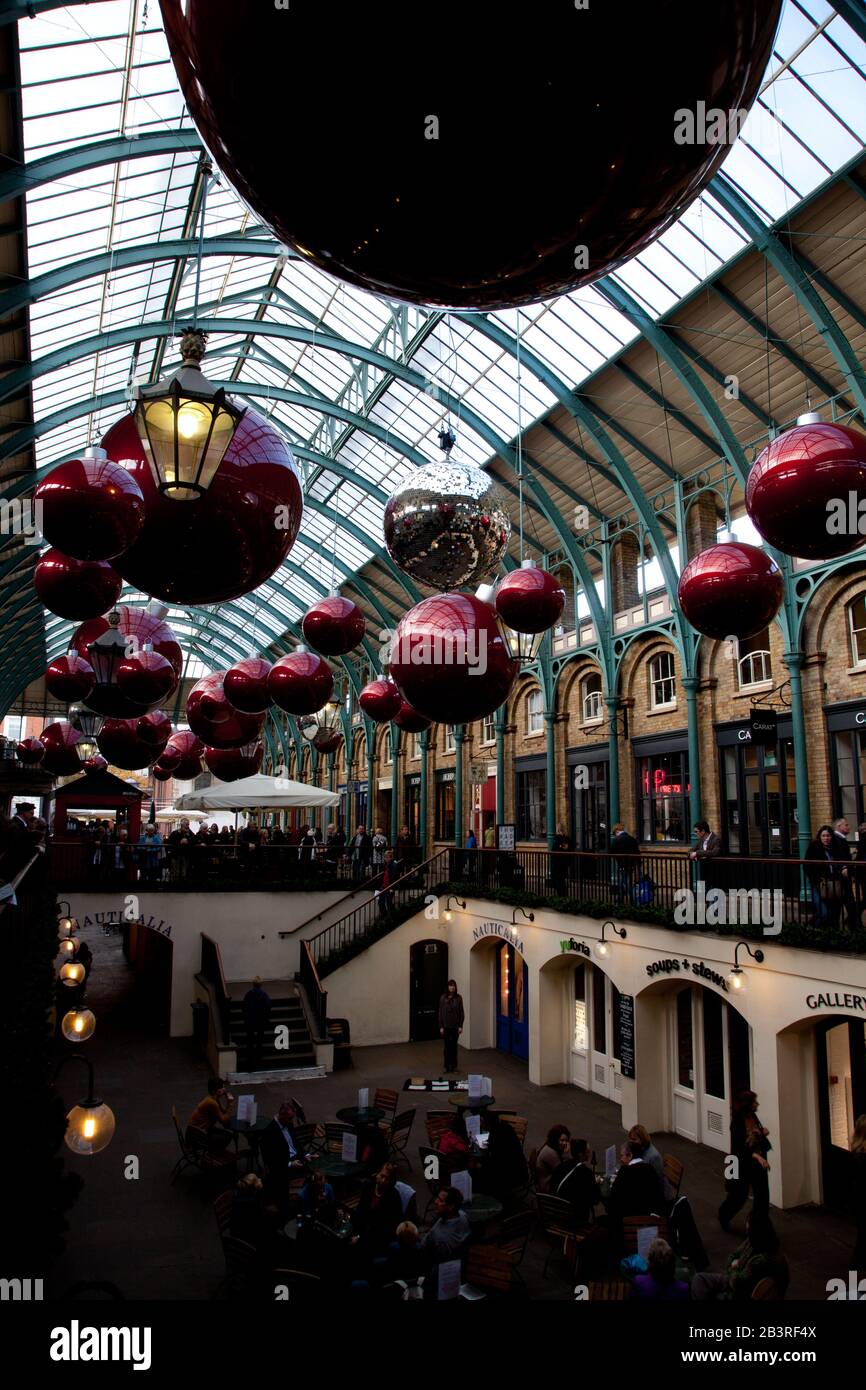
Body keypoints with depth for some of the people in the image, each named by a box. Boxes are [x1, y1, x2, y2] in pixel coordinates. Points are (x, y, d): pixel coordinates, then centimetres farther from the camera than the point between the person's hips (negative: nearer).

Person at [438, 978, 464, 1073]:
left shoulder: (458, 998, -2)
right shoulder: (443, 998, -3)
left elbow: (461, 1012, 0)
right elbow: (440, 1013, -1)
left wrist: (461, 1026, -4)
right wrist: (441, 1026, -5)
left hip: (455, 1026, 0)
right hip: (446, 1026, 0)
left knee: (454, 1046, 6)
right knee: (447, 1046, 4)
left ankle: (454, 1065, 16)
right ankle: (447, 1065, 14)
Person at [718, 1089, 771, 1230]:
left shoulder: (753, 1117, -4)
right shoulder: (737, 1123, -24)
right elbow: (738, 1147, -27)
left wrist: (763, 1133, -7)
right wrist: (756, 1156, -38)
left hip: (759, 1164, 5)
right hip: (743, 1165, -5)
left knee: (762, 1195, 5)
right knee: (739, 1195, 12)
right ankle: (723, 1216, 39)